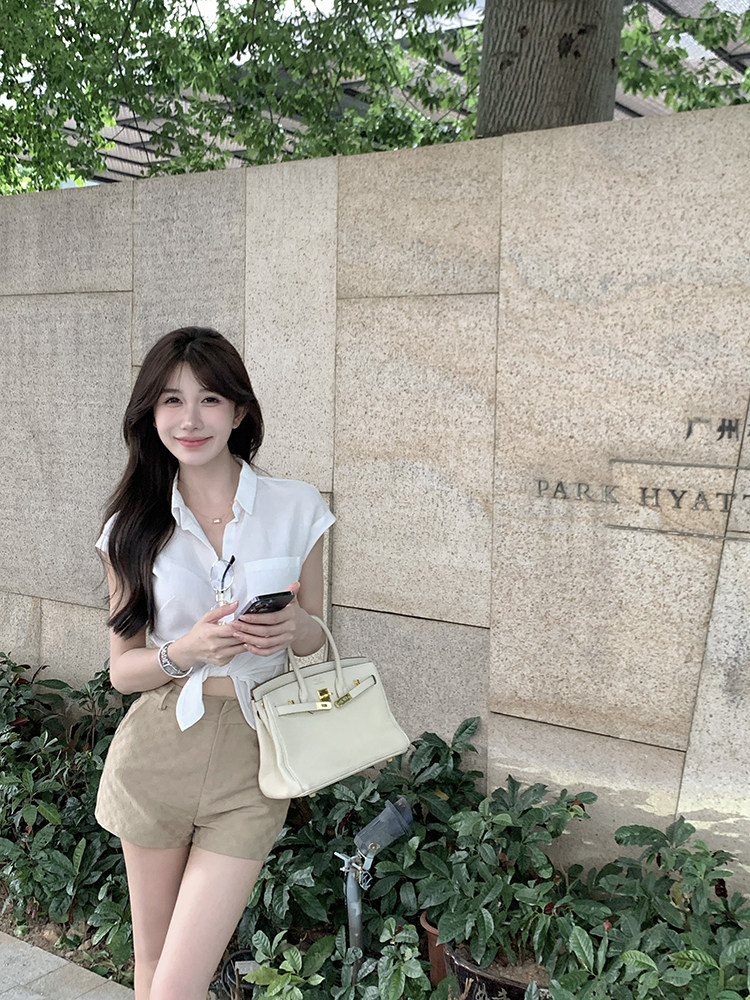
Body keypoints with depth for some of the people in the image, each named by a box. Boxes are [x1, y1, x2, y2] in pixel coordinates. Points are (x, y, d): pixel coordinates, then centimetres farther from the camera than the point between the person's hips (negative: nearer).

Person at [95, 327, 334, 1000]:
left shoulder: (296, 508, -3)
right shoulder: (134, 526, 0)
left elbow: (314, 640, 8)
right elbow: (122, 669, 3)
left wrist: (292, 628, -15)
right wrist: (186, 650, -17)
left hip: (252, 757, -1)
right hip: (157, 749, 2)